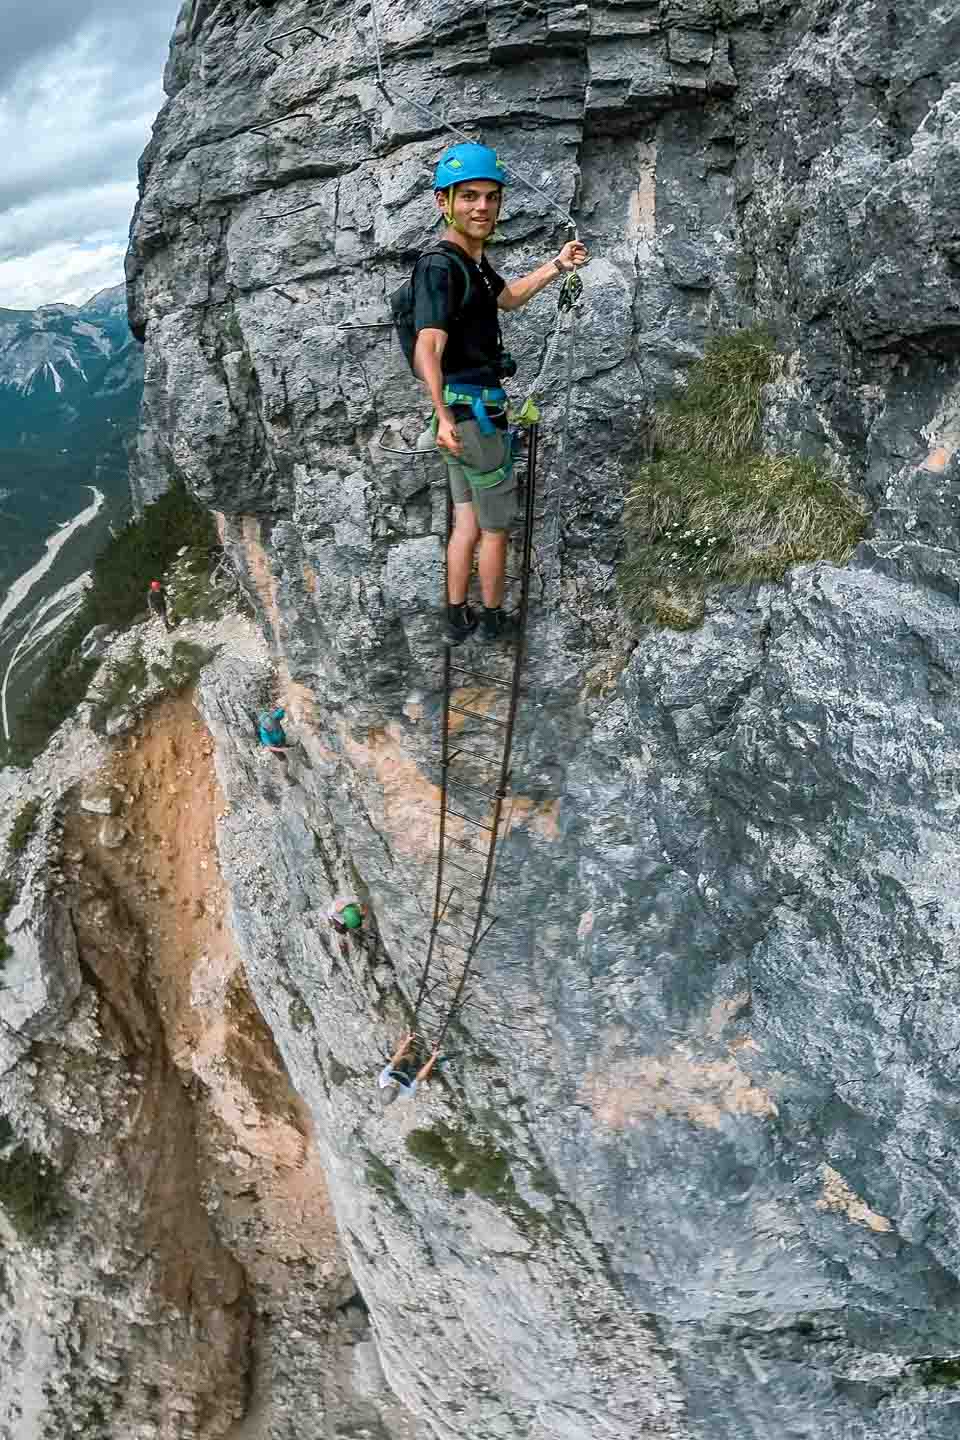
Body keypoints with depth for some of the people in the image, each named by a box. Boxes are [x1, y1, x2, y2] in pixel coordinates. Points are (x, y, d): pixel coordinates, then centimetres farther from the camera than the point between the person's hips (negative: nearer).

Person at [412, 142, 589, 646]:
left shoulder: (470, 257, 8)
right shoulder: (439, 267, -22)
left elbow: (507, 298, 28)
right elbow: (427, 350, -36)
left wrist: (557, 265, 18)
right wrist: (444, 415, -52)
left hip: (464, 409, 9)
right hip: (473, 411, -9)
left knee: (467, 522, 16)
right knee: (495, 526, 8)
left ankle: (457, 619, 25)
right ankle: (493, 619, 25)